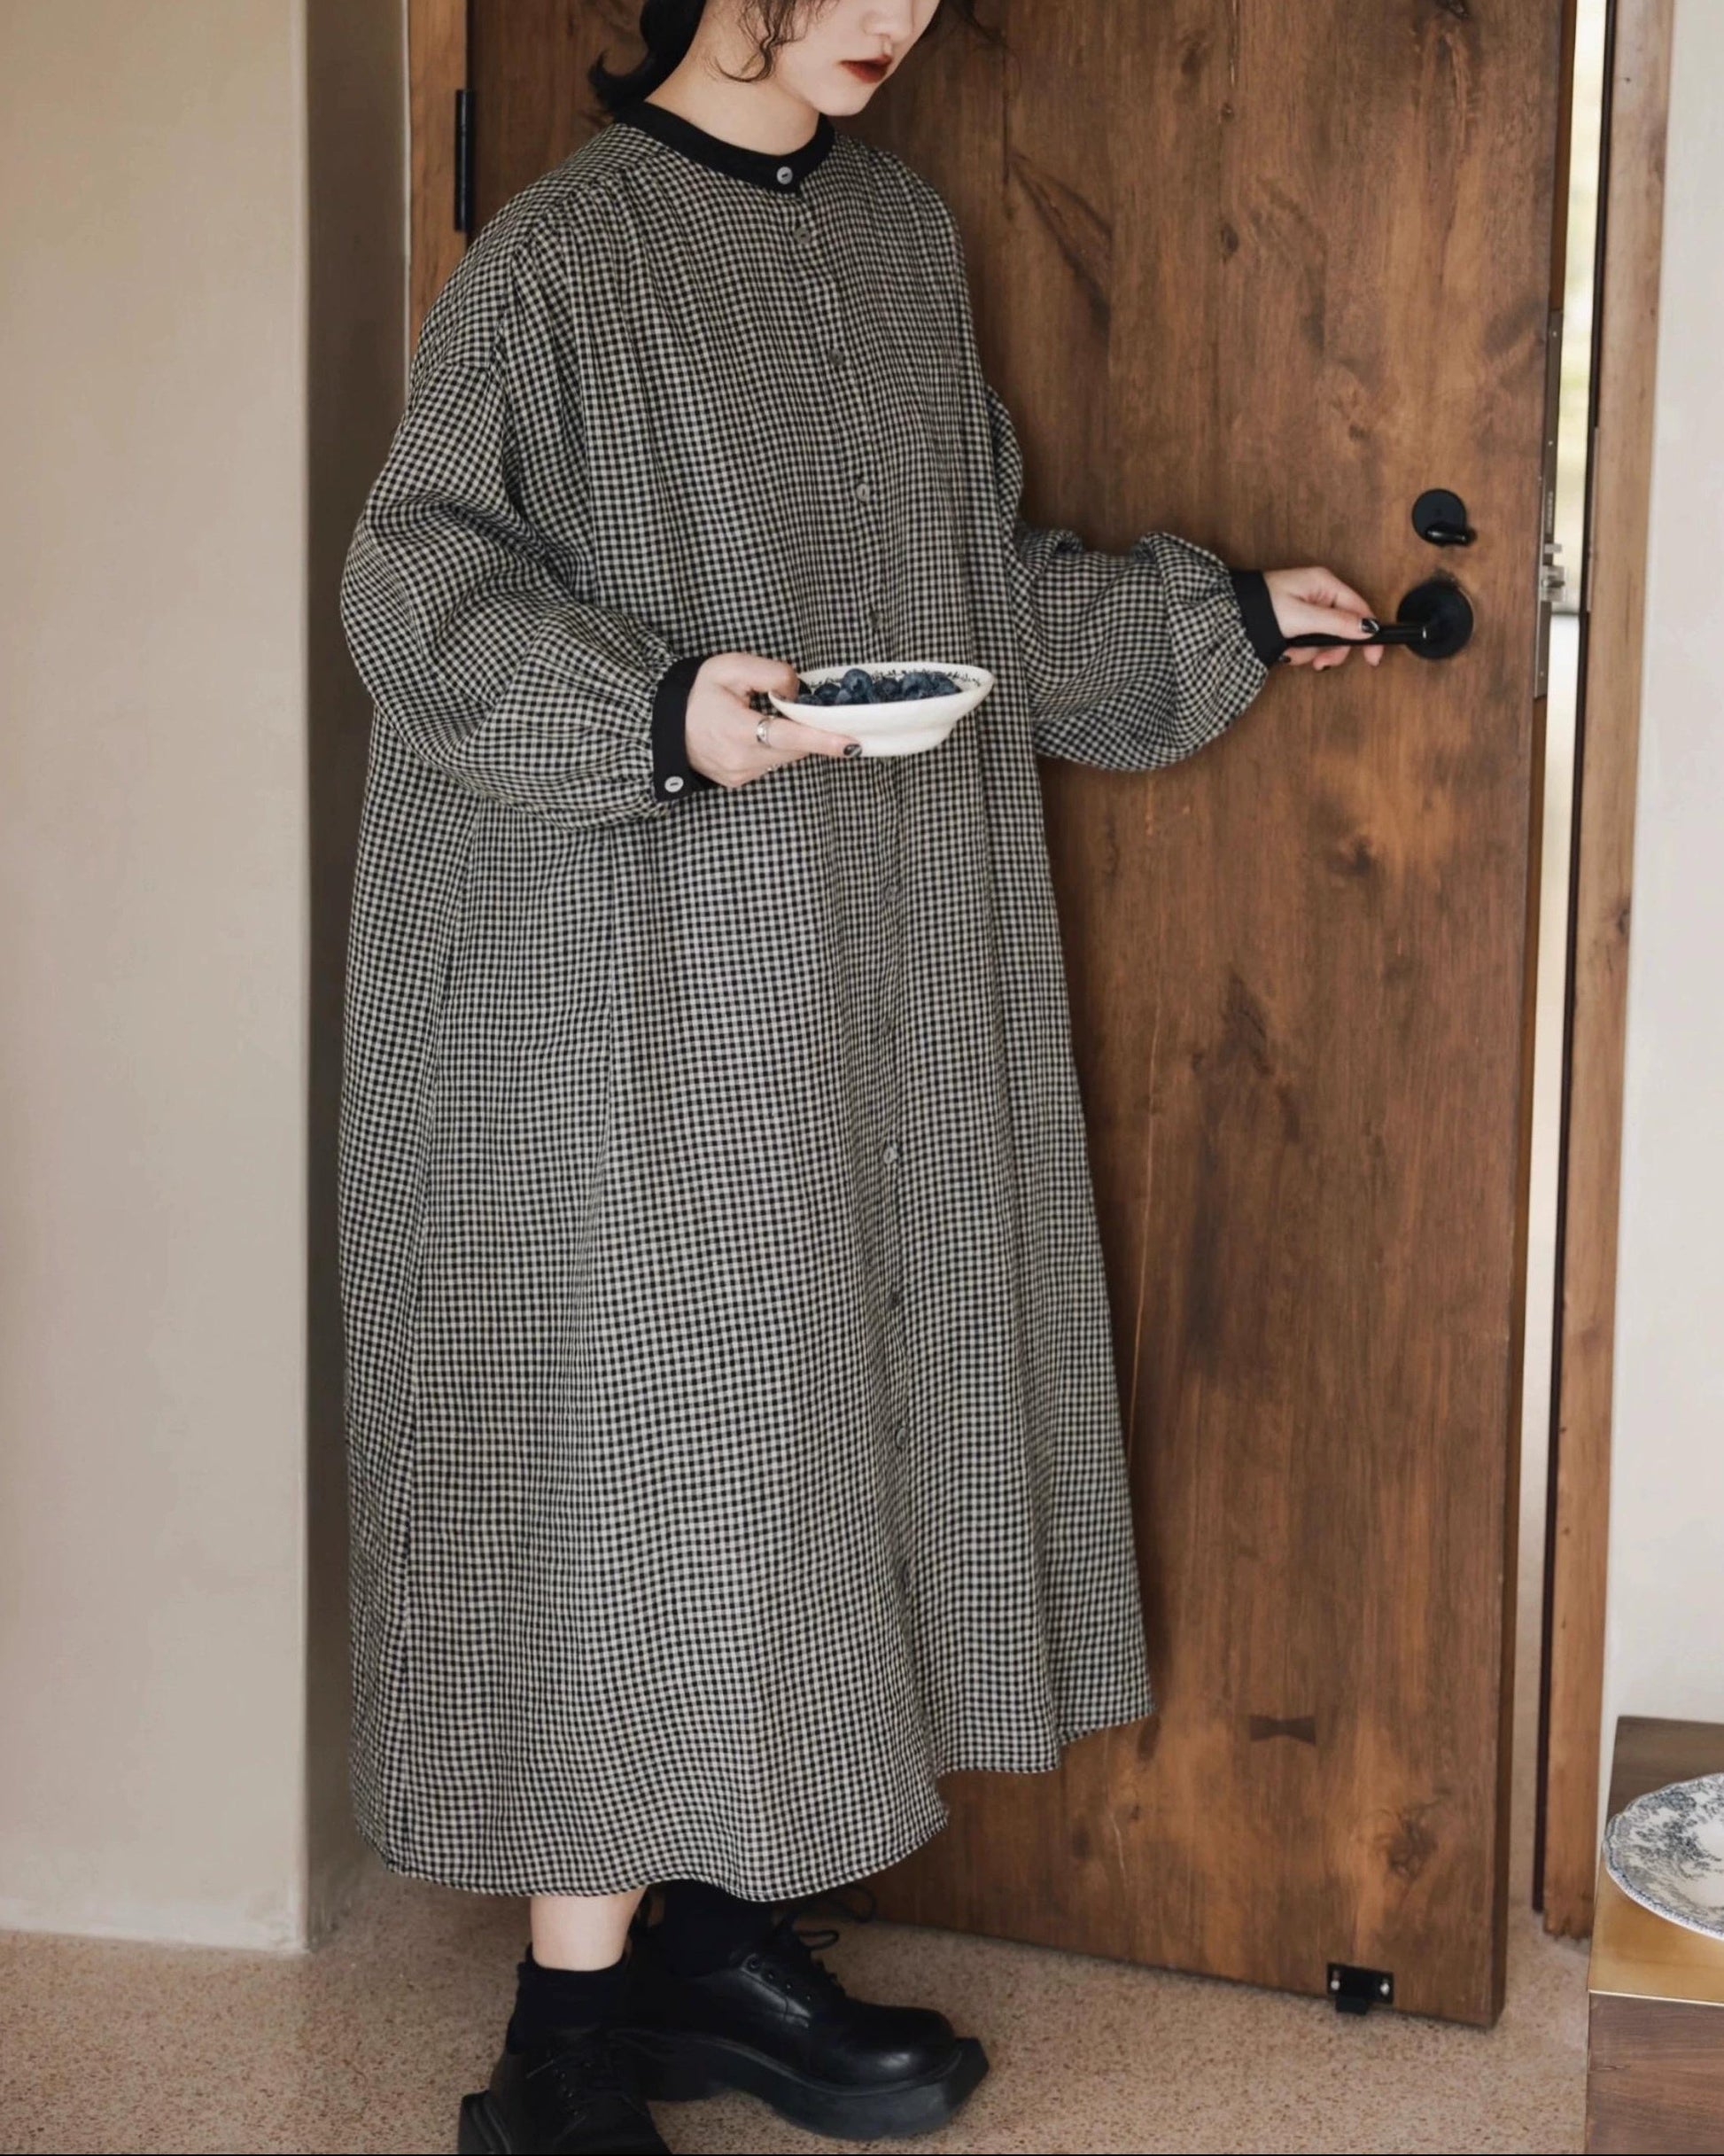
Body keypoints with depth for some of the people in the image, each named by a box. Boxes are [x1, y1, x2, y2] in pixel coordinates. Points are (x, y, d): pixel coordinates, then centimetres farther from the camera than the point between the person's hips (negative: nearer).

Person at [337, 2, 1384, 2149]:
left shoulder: (902, 232, 14)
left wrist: (1217, 614, 21)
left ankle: (722, 1940, 23)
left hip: (876, 971, 7)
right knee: (637, 1435, -4)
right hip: (642, 971, -7)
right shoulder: (565, 245, -8)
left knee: (818, 1410, 9)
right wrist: (651, 709, -26)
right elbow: (416, 575, -12)